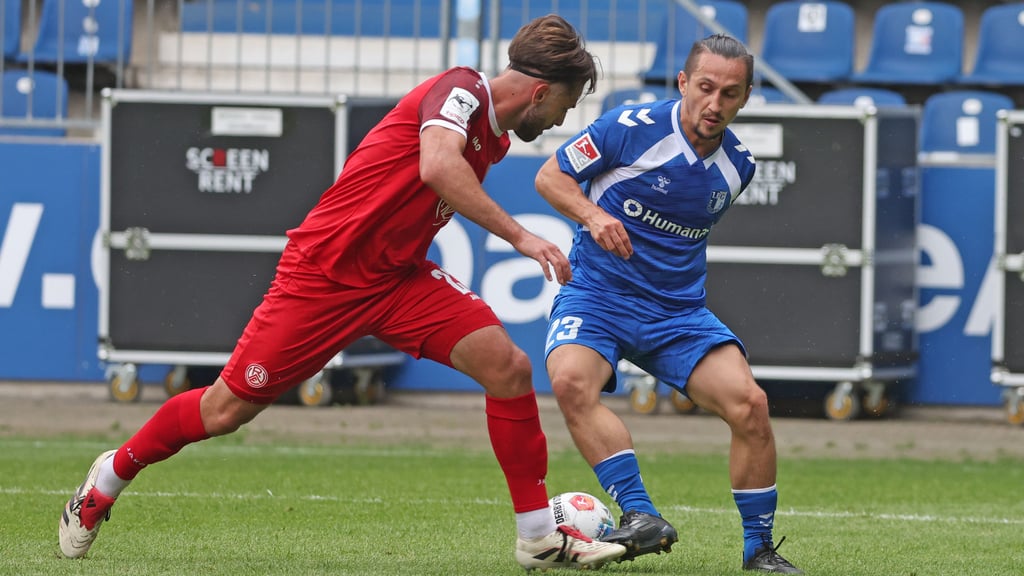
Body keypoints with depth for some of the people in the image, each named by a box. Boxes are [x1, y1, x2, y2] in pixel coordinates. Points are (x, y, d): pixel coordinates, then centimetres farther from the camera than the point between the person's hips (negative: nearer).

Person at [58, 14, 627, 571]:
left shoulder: (494, 137, 8)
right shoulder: (462, 90, -18)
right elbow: (436, 166, -39)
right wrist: (518, 236, -39)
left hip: (399, 277, 8)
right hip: (324, 271, -7)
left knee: (508, 367, -12)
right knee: (228, 408, 2)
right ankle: (110, 477, 27)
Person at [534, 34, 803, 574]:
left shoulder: (737, 164, 4)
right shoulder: (631, 127, -12)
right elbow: (550, 175, -4)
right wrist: (593, 215, -19)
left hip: (679, 310, 3)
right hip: (598, 292, -3)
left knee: (749, 402, -17)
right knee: (571, 379, -34)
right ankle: (641, 516, -33)